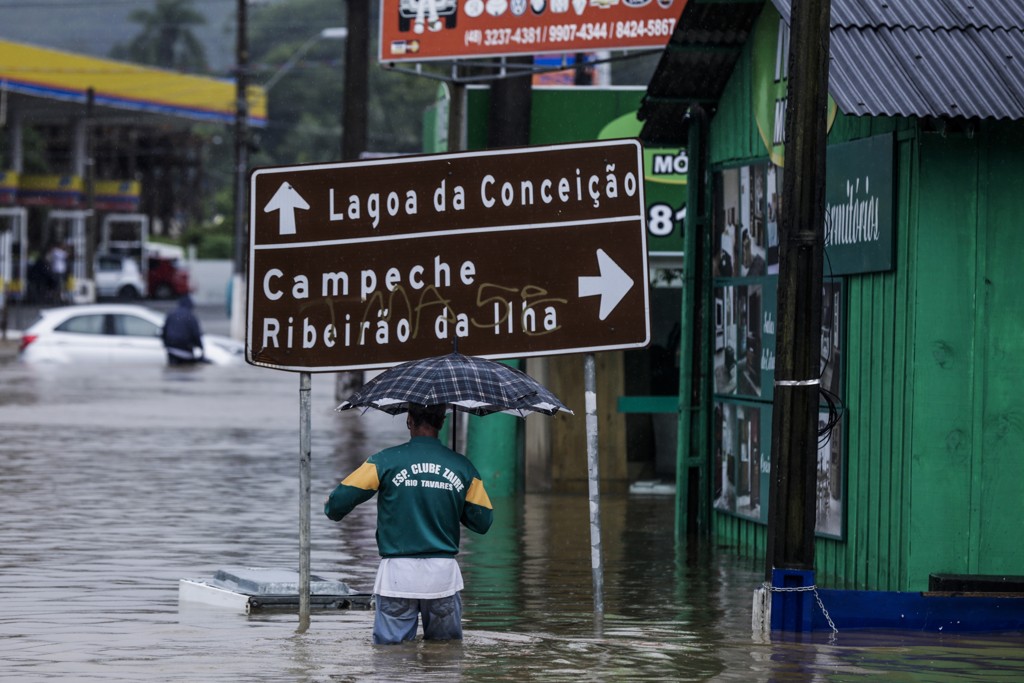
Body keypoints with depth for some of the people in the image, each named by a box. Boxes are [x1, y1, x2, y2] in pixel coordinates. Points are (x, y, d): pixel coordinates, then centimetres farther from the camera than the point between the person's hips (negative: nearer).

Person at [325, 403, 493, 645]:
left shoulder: (385, 461, -3)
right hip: (444, 573, 2)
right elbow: (482, 522, 8)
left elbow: (337, 502, -3)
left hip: (398, 574, -2)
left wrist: (333, 511, 21)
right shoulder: (463, 467, 3)